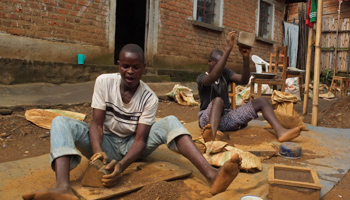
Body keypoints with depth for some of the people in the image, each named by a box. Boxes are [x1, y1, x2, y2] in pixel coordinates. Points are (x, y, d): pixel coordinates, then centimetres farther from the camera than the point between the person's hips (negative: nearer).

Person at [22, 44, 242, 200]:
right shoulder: (104, 82, -11)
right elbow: (97, 123, -14)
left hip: (132, 146, 0)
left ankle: (212, 176, -43)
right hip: (106, 143, 1)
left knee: (171, 122, -26)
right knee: (61, 122, -25)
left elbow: (140, 138, -18)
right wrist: (97, 152, -35)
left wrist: (122, 165, -37)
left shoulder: (149, 98, -13)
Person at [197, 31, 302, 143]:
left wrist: (246, 57, -19)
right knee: (218, 100, -40)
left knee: (262, 101, -8)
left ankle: (280, 132, -33)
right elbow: (213, 77, -31)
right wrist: (228, 48, -33)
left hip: (227, 118, 6)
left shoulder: (225, 73, 12)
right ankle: (211, 134, -69)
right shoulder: (201, 78, -5)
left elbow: (244, 81, -5)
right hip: (208, 119, -6)